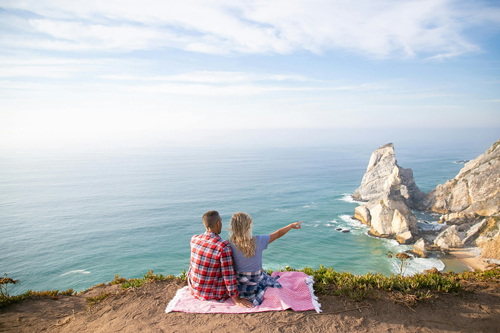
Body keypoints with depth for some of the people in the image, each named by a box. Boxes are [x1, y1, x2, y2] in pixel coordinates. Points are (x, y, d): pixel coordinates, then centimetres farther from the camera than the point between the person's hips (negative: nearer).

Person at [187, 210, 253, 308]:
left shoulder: (194, 239, -10)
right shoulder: (224, 246, -29)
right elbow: (228, 276, -24)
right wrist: (237, 300, -12)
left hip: (194, 289, 5)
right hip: (215, 294, -5)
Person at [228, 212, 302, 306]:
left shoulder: (231, 244, -18)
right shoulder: (257, 241, -23)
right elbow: (278, 234, -8)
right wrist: (292, 225, 9)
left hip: (239, 284, 4)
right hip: (255, 283, -4)